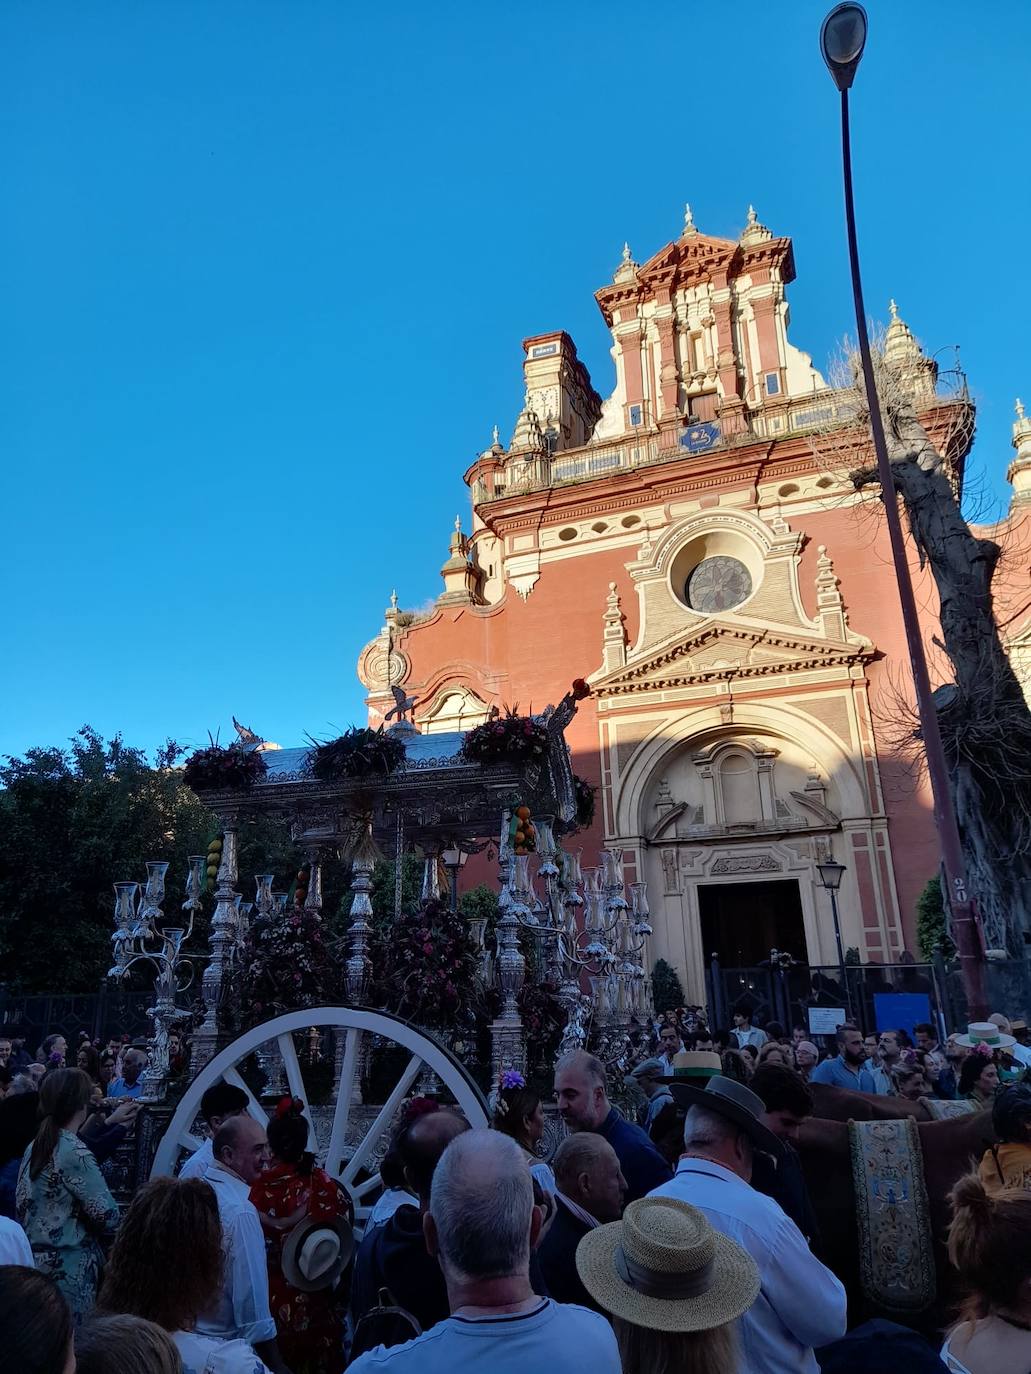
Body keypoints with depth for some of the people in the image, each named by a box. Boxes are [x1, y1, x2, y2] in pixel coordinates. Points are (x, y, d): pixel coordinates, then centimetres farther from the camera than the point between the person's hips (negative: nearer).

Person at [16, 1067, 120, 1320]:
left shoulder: (34, 1147, 3)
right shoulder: (76, 1154, -21)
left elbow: (23, 1205, 11)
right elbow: (107, 1217, -20)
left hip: (34, 1260, 8)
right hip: (68, 1270, -8)